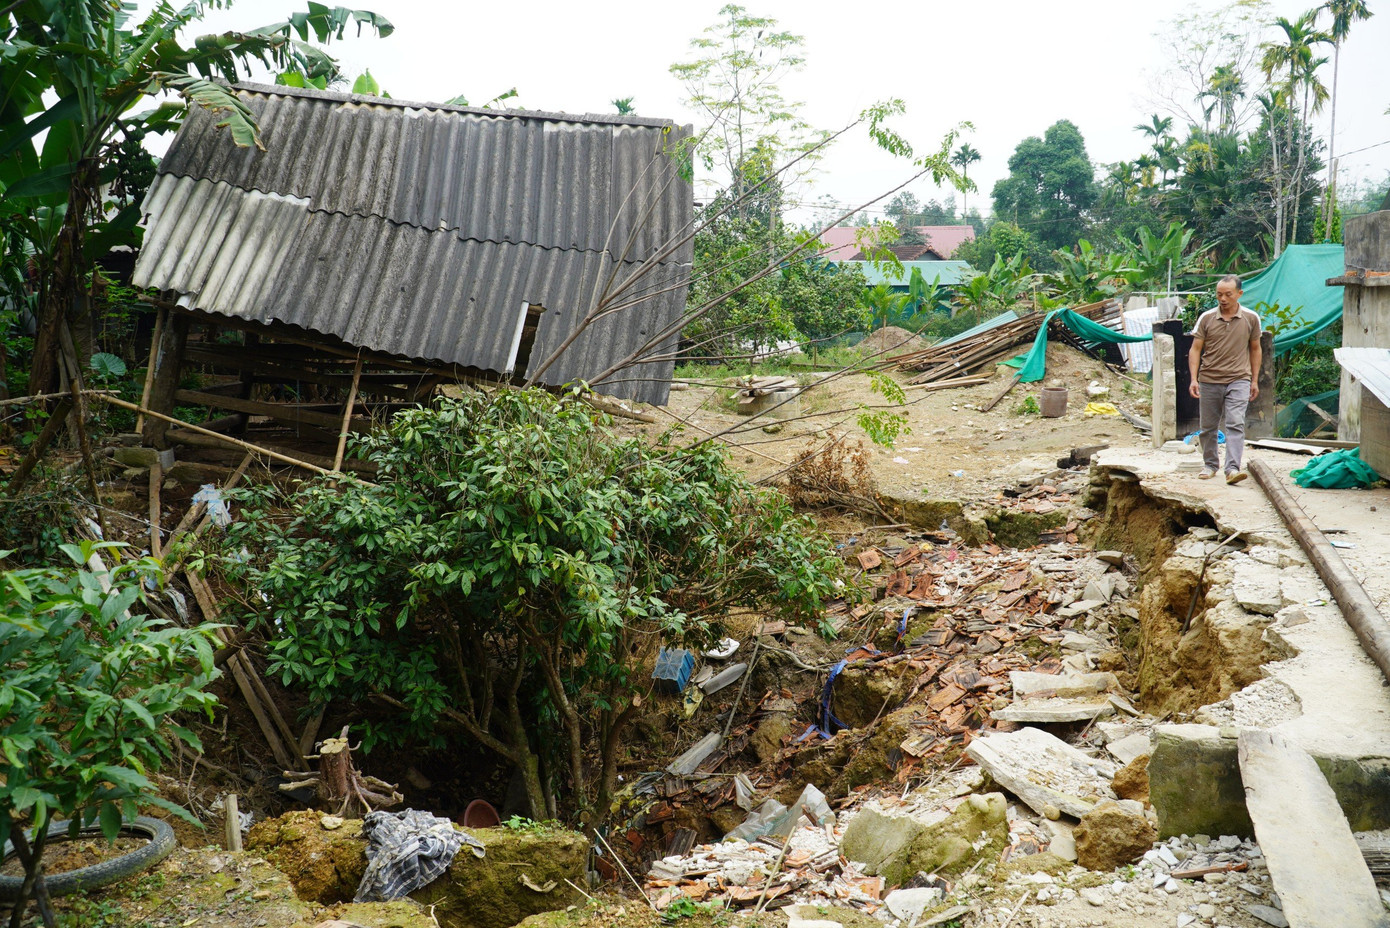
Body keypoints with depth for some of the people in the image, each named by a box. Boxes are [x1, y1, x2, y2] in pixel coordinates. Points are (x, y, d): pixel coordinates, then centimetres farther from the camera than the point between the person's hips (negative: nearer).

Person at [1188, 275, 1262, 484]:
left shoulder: (1251, 319, 3)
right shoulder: (1206, 318, 2)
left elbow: (1255, 349, 14)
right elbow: (1195, 349, 3)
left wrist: (1254, 380, 13)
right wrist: (1194, 379, -7)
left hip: (1239, 380, -1)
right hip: (1209, 380, 2)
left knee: (1236, 424, -15)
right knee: (1208, 427, 9)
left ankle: (1233, 469, -20)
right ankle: (1211, 465, 26)